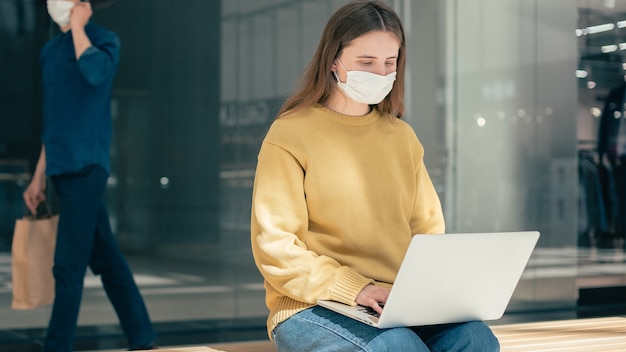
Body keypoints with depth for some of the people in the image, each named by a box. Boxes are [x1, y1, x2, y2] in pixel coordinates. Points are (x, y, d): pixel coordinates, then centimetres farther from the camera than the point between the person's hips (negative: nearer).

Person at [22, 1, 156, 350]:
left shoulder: (105, 39, -2)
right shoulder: (50, 50, 18)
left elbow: (95, 72, -27)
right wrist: (39, 177, 19)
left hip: (86, 167, -7)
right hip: (63, 169, 7)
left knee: (68, 265, -7)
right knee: (106, 258, 10)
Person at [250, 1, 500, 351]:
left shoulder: (402, 136, 15)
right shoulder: (290, 136, -2)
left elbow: (427, 228, 16)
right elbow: (275, 248, -8)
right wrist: (354, 289, -20)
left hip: (402, 306, 5)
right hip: (312, 308, -4)